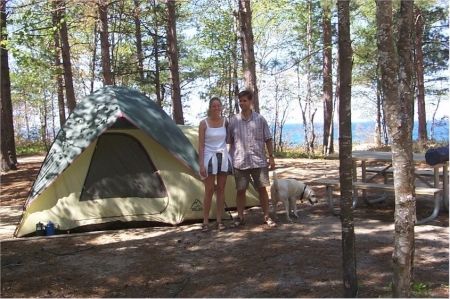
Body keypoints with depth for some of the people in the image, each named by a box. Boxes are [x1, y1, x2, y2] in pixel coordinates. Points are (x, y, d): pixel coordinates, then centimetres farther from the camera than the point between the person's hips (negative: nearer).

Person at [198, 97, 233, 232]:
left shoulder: (225, 122, 3)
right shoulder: (204, 123, -6)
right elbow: (201, 145, -7)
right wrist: (201, 164, -14)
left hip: (223, 157, 3)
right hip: (210, 158, -3)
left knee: (221, 189, 5)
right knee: (209, 190, -3)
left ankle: (219, 220, 12)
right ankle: (205, 221, 6)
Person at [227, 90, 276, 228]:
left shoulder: (260, 119, 2)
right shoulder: (233, 120, 2)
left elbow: (268, 140, 5)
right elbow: (230, 142, 7)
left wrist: (271, 157, 1)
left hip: (258, 161, 0)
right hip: (240, 162, 0)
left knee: (262, 189, 4)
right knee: (240, 190, 5)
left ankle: (267, 217, 14)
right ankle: (240, 217, 18)